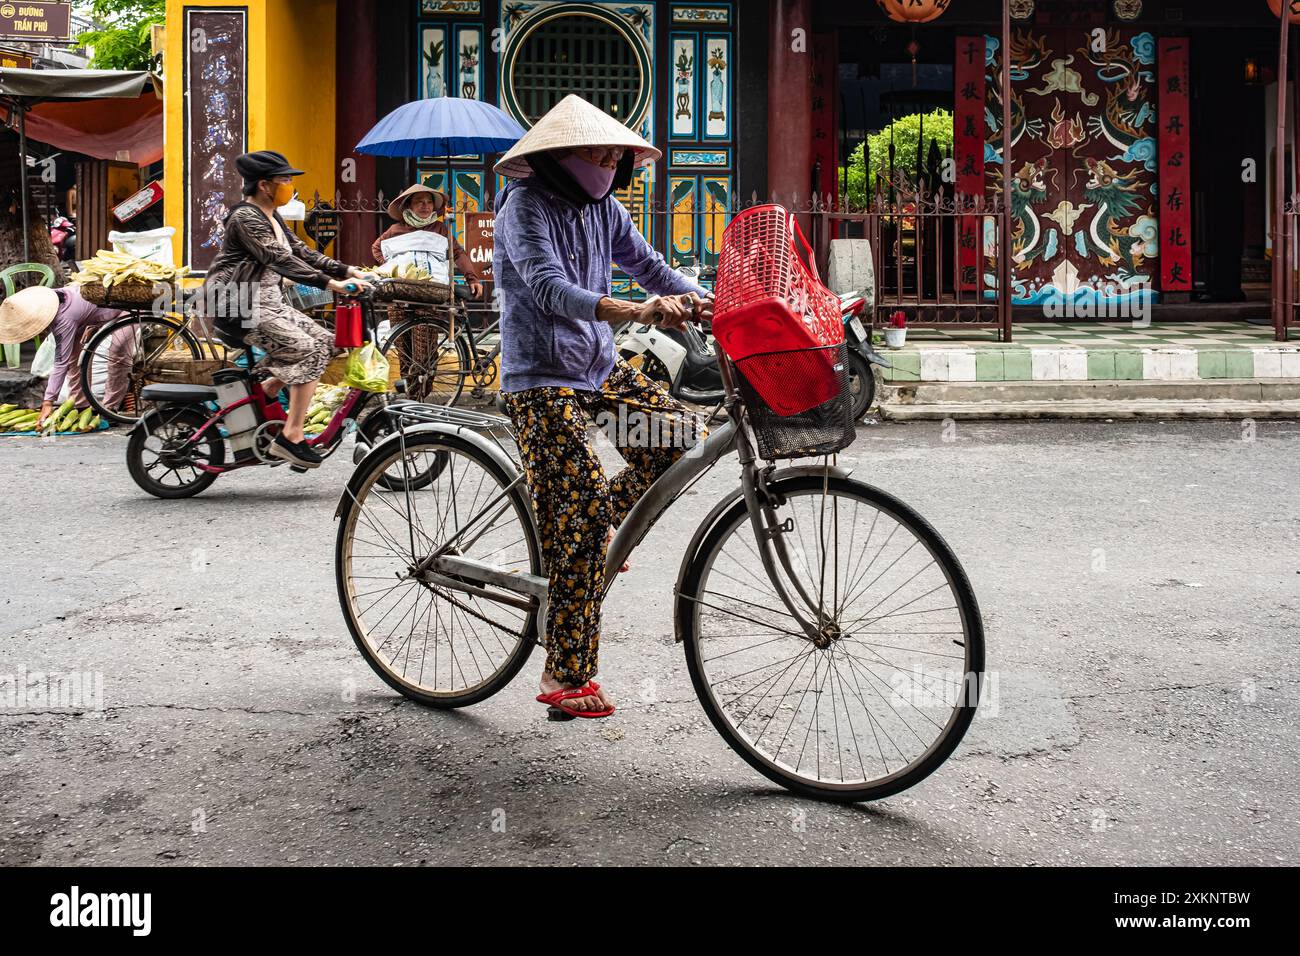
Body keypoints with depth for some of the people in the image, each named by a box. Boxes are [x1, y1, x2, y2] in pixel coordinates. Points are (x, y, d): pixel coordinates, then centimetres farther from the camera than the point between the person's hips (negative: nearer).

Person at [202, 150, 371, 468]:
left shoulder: (271, 218, 15)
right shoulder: (246, 218, -16)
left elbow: (302, 252, 13)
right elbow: (280, 260, -27)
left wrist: (348, 271, 2)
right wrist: (331, 283, -35)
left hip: (266, 300, 10)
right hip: (239, 304, -10)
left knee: (325, 342, -2)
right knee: (309, 351, -21)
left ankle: (264, 391, 8)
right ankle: (291, 437, -18)